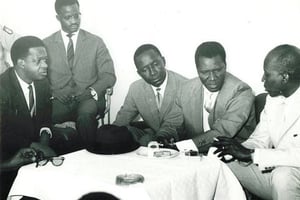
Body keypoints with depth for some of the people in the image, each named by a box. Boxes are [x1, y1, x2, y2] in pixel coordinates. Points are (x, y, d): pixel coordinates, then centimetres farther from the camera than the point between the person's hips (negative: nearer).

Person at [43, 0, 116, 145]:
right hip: (59, 100, 1)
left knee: (85, 116, -36)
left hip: (88, 98, 0)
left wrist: (92, 90, -12)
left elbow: (109, 76, 6)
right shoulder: (47, 44, 11)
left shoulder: (95, 42, 10)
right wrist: (53, 92, -11)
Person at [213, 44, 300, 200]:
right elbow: (259, 139, 7)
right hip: (272, 169, 7)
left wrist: (250, 154, -26)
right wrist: (240, 150, -15)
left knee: (282, 175, -38)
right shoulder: (273, 98, 6)